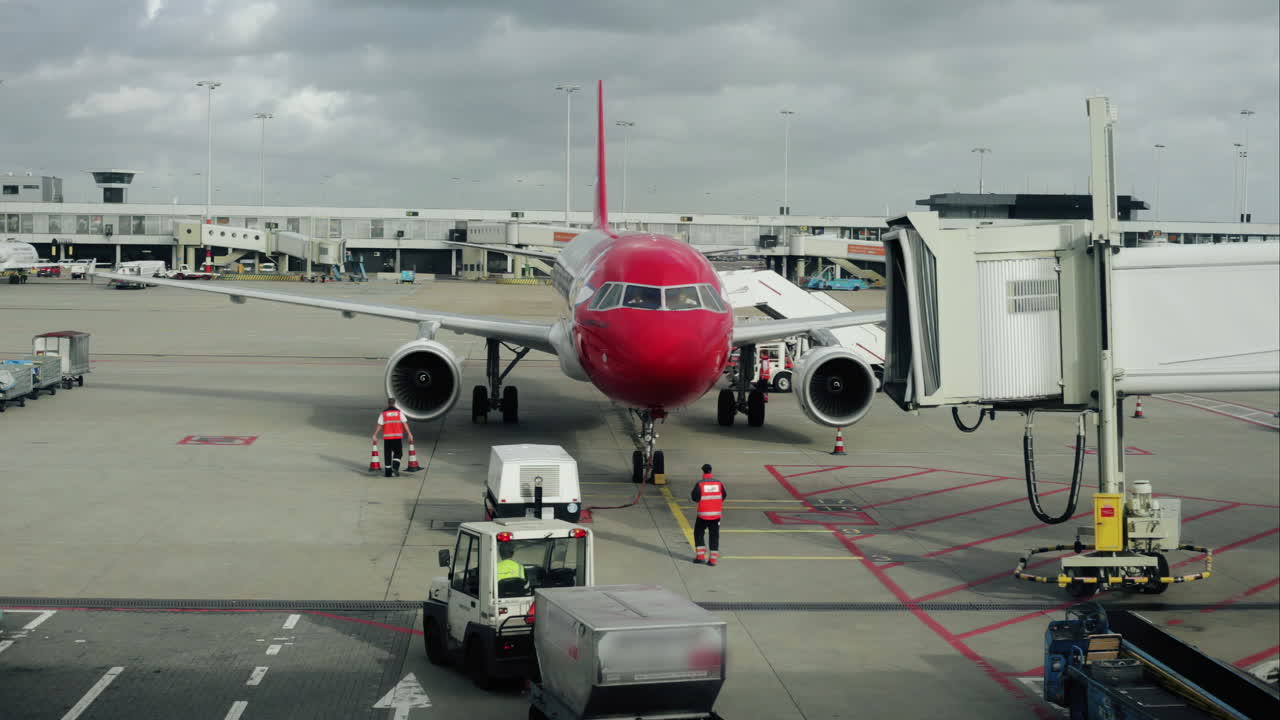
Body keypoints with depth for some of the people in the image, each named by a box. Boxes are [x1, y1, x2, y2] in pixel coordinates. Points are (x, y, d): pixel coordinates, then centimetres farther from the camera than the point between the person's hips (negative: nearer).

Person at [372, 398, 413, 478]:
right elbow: (405, 424, -4)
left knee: (387, 454, 8)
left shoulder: (383, 413, 2)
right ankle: (395, 467, -12)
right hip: (398, 436, -1)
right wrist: (409, 434, -3)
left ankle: (388, 472, 9)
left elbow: (379, 426, -2)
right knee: (398, 453, 10)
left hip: (387, 437, 1)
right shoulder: (399, 412, 2)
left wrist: (374, 435, 2)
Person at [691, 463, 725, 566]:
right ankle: (713, 559, 6)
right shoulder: (719, 483, -1)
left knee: (698, 534, 15)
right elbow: (724, 496, 8)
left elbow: (695, 497, -11)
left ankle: (700, 556, 9)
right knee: (714, 536, 9)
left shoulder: (700, 484, -12)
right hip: (716, 514, 2)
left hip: (703, 515, -2)